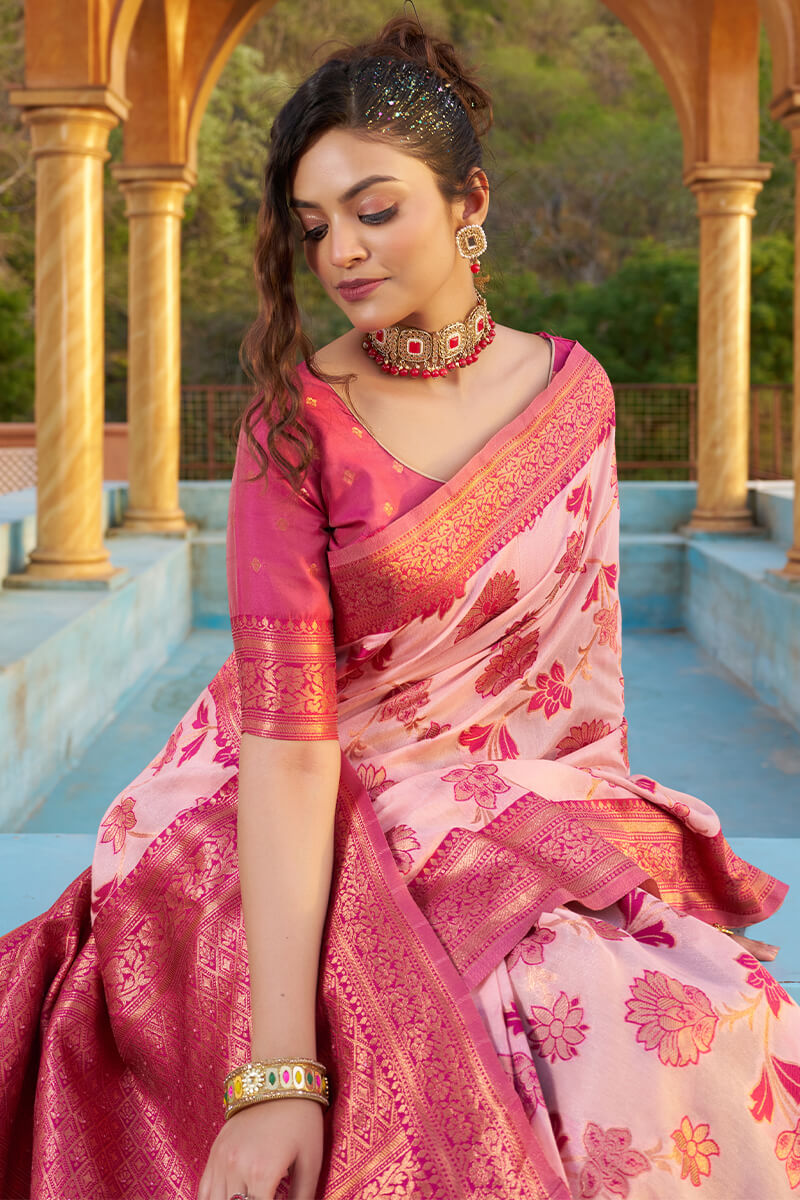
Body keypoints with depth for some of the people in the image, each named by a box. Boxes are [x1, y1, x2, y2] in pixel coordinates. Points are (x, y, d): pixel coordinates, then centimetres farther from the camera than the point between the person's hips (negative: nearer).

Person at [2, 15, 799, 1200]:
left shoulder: (573, 390, 1)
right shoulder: (296, 428, -12)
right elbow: (286, 744, -21)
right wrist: (276, 1074, -28)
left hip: (520, 814, 4)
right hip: (313, 837, -4)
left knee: (692, 1065, -20)